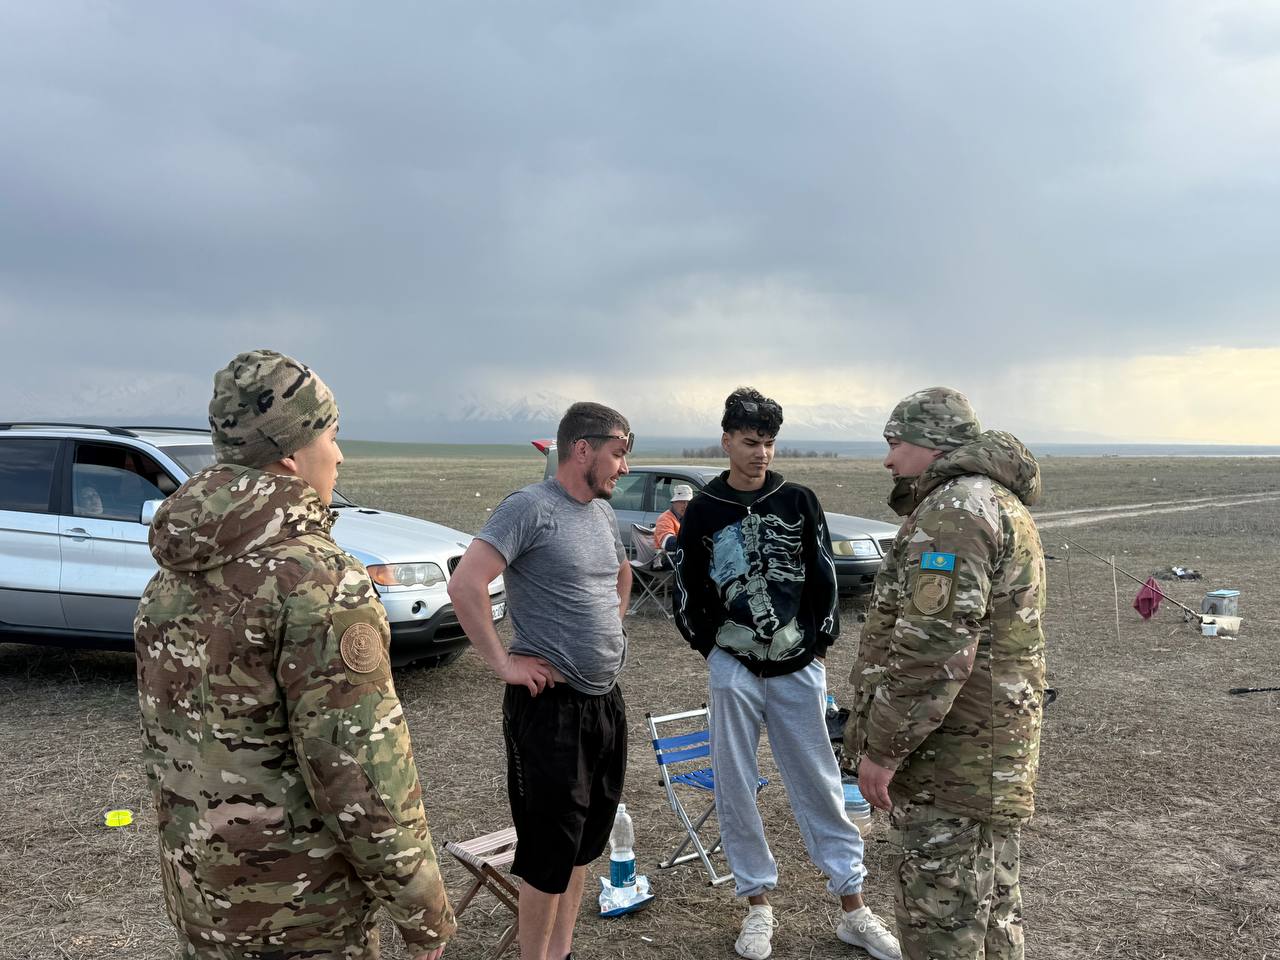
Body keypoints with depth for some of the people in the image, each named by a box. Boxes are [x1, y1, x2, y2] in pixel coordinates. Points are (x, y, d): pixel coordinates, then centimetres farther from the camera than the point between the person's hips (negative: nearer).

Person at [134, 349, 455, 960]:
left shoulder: (173, 576, 1)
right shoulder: (320, 584, -25)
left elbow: (159, 737, 10)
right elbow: (362, 773, -25)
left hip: (195, 892, 8)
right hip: (302, 911, -7)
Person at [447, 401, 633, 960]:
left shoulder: (602, 514, 10)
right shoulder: (529, 508, -15)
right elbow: (465, 584, -23)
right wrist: (503, 663, -20)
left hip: (607, 701, 8)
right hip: (552, 704, -8)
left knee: (585, 843, 17)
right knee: (549, 855, 2)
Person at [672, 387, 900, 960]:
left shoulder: (799, 502, 2)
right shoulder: (703, 513, 0)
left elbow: (825, 579, 5)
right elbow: (688, 592, 7)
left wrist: (818, 648, 4)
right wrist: (713, 650, 6)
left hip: (798, 669, 0)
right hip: (733, 671, 0)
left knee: (820, 785, 7)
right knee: (735, 788, 5)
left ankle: (853, 911, 17)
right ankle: (758, 906, 21)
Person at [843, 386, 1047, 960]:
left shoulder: (955, 508, -17)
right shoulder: (1003, 504, 18)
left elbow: (933, 647, -26)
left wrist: (882, 748, -19)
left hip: (948, 762, -11)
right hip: (994, 759, 11)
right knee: (992, 912, 19)